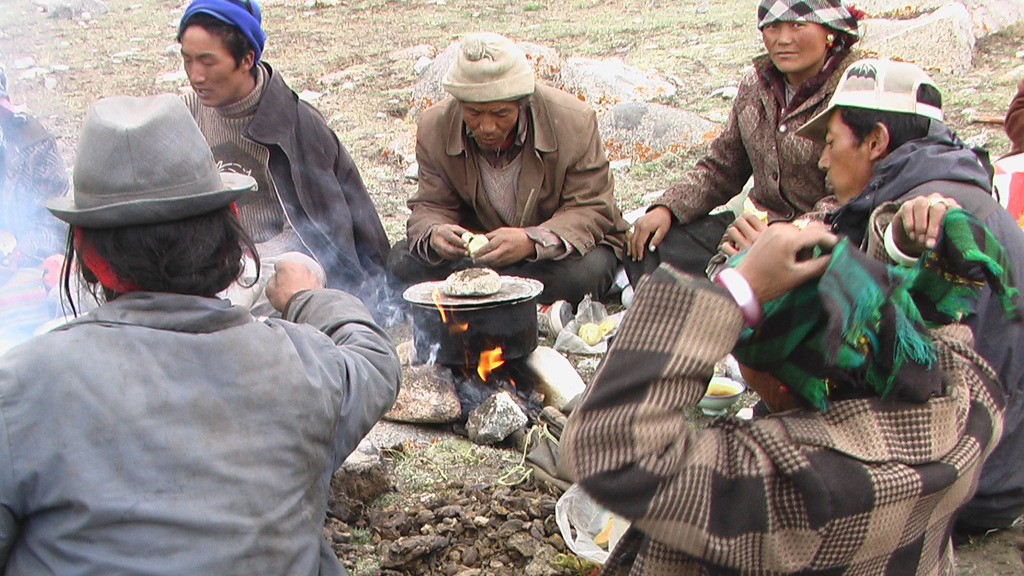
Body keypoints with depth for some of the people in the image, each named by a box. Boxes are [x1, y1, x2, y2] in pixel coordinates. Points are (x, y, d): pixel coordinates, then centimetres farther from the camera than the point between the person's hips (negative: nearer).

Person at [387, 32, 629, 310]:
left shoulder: (575, 121, -20)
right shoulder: (434, 126, -11)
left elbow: (592, 211, -19)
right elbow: (431, 207, -7)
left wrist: (532, 241, -39)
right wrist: (434, 235, -34)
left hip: (558, 251, -2)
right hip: (481, 250, 3)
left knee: (584, 271, -36)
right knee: (403, 260, -18)